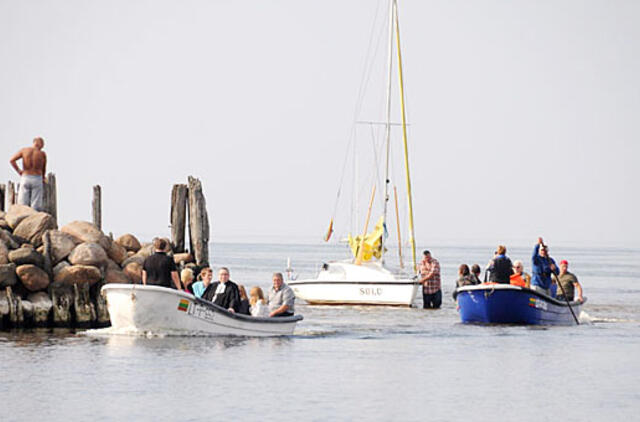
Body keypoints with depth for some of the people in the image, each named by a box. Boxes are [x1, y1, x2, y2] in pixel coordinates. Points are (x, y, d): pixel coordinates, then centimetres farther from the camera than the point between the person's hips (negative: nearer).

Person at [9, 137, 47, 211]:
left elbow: (12, 160, -8)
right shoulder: (42, 154, -1)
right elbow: (44, 169, 10)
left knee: (22, 205, 2)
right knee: (36, 207, 0)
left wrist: (19, 171, 4)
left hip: (25, 178, 1)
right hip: (37, 179, -1)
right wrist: (43, 178, 30)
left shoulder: (24, 150, 1)